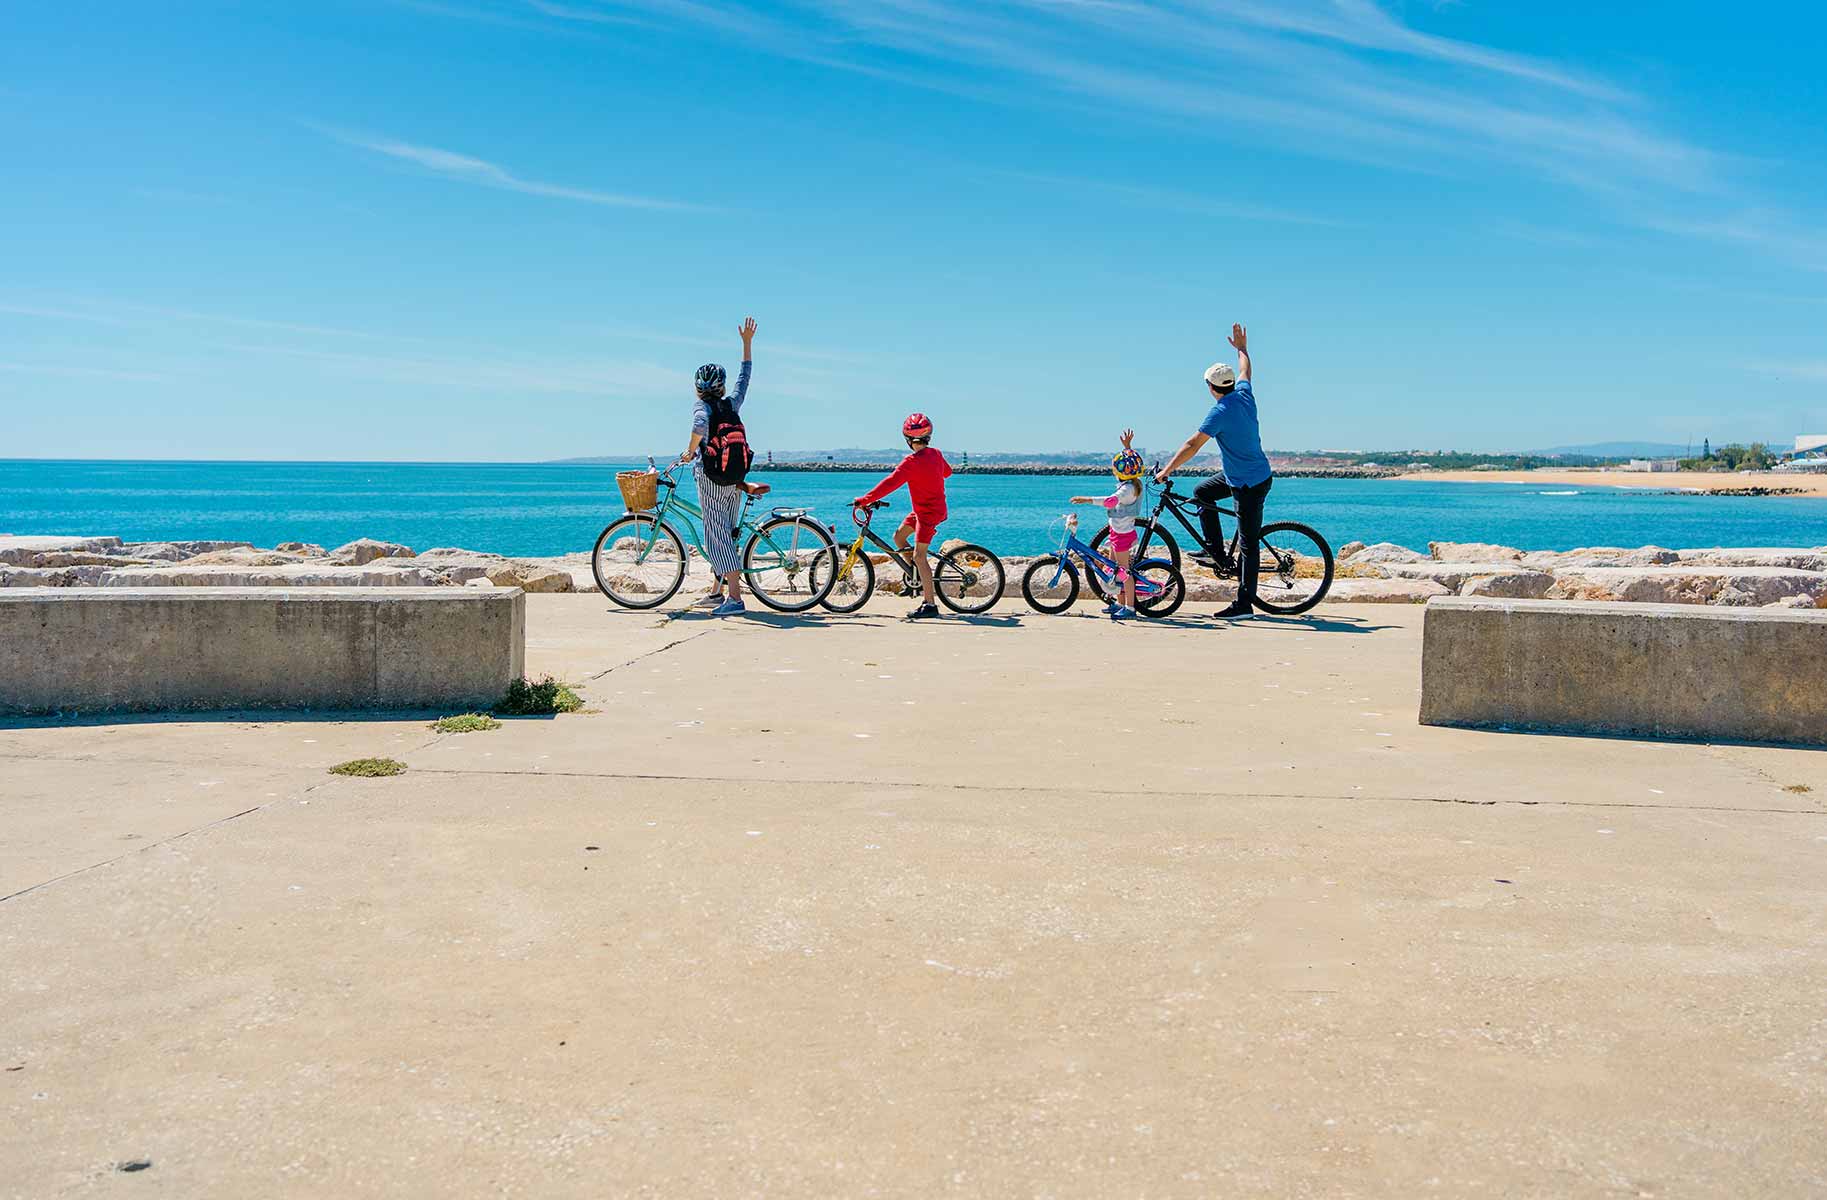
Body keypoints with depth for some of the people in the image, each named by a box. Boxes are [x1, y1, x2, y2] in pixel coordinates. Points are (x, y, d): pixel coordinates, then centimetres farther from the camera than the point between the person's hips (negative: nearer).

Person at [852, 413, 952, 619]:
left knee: (919, 556, -11)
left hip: (928, 512, -9)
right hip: (936, 506, 9)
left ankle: (930, 604, -14)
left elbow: (889, 484, -28)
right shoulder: (936, 454, 3)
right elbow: (947, 471, 24)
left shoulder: (912, 462, -22)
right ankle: (921, 578, 23)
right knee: (898, 537, 18)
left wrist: (864, 500, -26)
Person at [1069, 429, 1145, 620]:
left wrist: (1088, 499, -46)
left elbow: (1111, 501, -42)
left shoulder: (1127, 488, -24)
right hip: (1120, 531, 10)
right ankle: (1120, 603, 26)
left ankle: (1130, 608, -3)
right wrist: (1127, 446, 27)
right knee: (1114, 568, 18)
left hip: (1122, 533, -10)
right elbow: (1128, 462, 26)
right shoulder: (1132, 482, 5)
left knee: (1124, 570, -6)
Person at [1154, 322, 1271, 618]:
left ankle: (1244, 604, -3)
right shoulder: (1245, 394, 1)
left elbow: (1192, 445, -23)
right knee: (1201, 493, 22)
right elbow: (1245, 371, 24)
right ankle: (1216, 551, 23)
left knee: (1249, 544, -6)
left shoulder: (1220, 411, -22)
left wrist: (1167, 470, -17)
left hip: (1249, 485, -9)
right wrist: (1242, 348, 41)